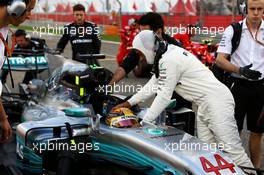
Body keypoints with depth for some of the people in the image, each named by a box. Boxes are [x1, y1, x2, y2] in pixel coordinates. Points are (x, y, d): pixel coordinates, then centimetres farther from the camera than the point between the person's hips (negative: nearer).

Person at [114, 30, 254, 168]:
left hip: (216, 101, -10)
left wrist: (143, 123, -13)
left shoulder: (168, 60, -19)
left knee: (231, 149, -9)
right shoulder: (168, 53, 12)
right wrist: (129, 102, 20)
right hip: (205, 103, 10)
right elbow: (154, 84, 19)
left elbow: (164, 96, -19)